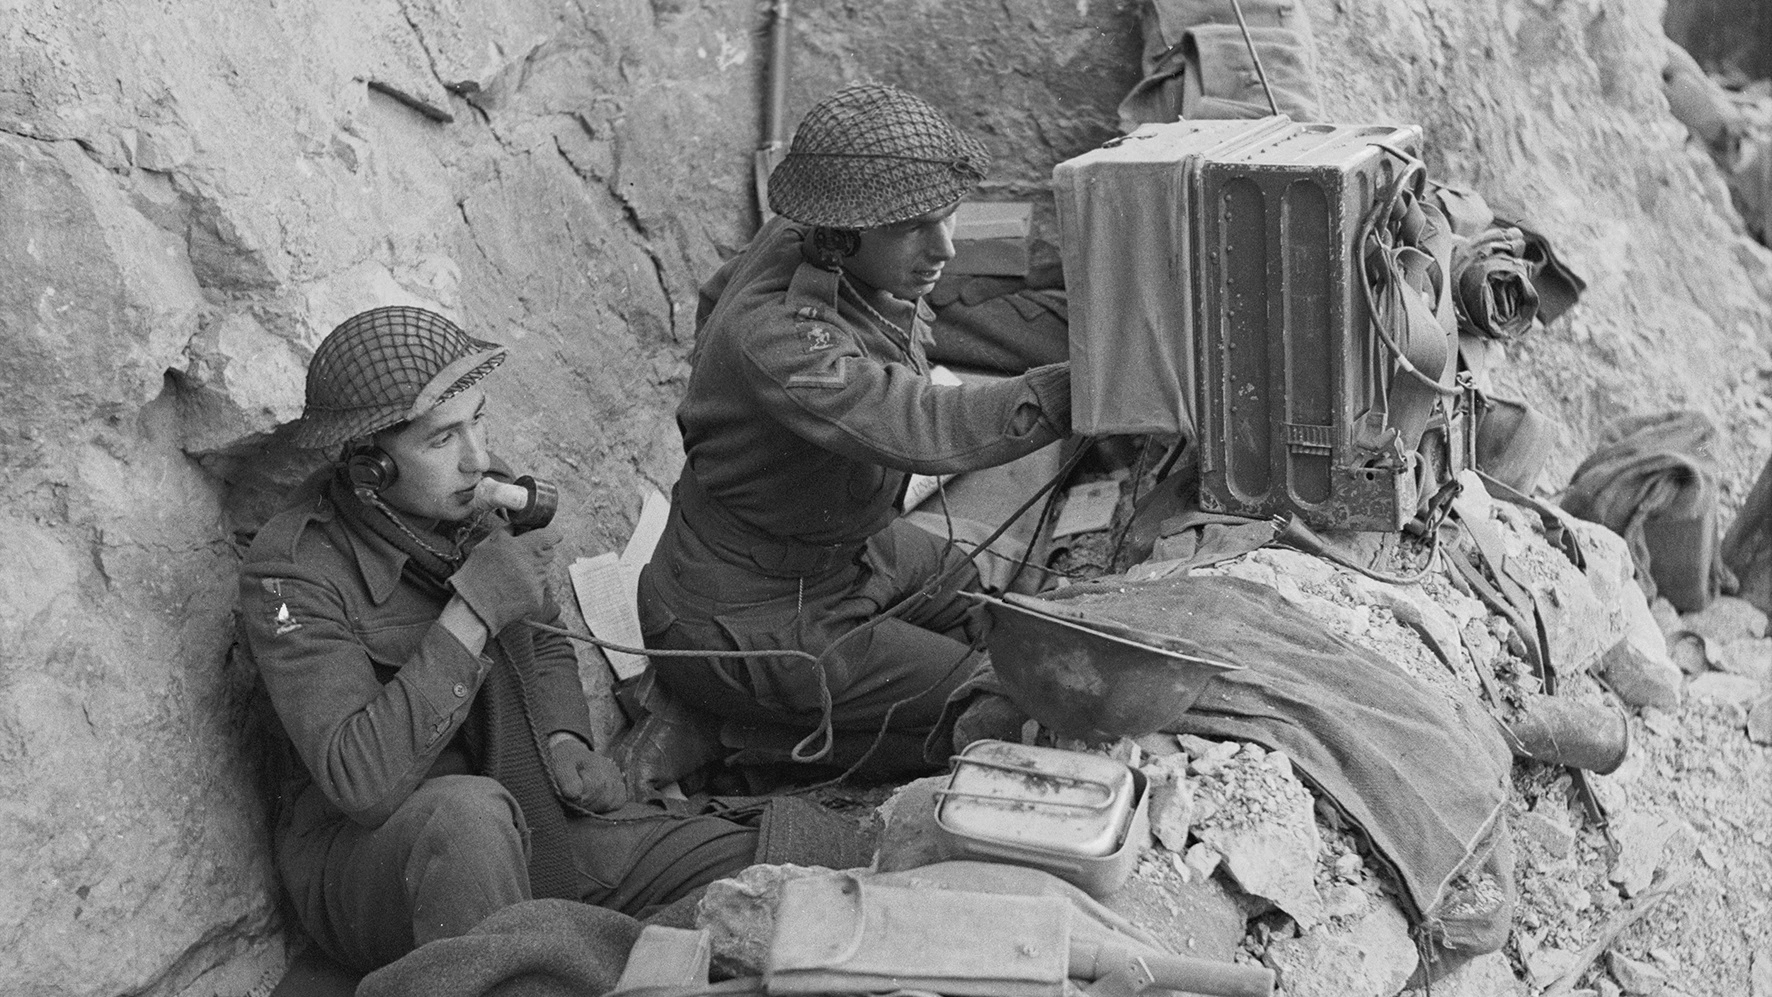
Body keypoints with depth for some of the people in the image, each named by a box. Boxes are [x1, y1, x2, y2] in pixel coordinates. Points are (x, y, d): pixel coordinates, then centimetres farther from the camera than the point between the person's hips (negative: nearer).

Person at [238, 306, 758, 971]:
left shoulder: (471, 504, 2)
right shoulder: (291, 573, -19)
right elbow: (361, 780, -30)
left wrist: (563, 740, 0)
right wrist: (472, 611, -29)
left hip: (522, 810, 6)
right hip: (361, 852, -6)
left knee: (752, 863, -12)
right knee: (469, 811, -42)